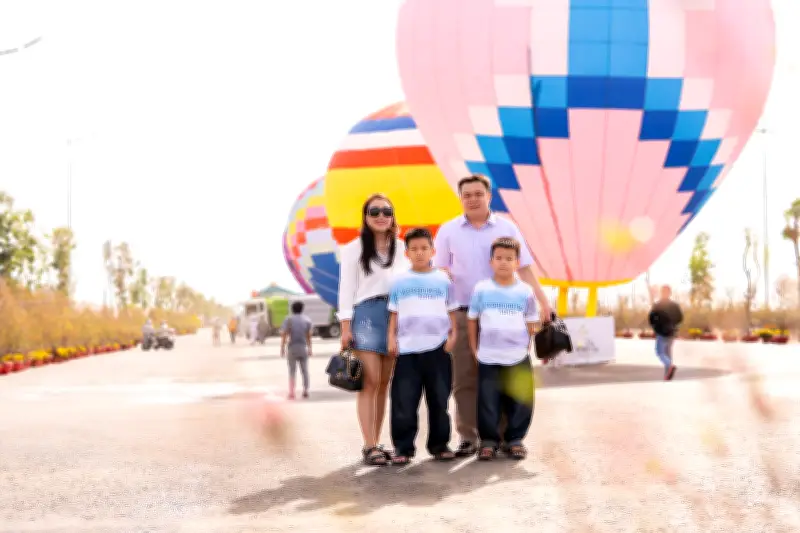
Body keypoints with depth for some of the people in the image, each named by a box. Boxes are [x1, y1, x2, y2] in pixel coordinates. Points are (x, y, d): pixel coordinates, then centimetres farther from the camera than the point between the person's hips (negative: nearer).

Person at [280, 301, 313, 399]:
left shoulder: (288, 319, -2)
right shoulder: (307, 320, 4)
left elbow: (284, 335, -8)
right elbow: (309, 336, 1)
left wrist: (282, 348, -4)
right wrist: (310, 348, 8)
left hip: (292, 348, -2)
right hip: (303, 348, 2)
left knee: (292, 371, 4)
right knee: (304, 370, 10)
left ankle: (291, 392, -3)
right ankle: (305, 391, 9)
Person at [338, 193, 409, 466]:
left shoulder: (402, 248, 14)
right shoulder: (354, 249, 3)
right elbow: (346, 288, -1)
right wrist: (345, 326, -8)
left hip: (397, 317, 4)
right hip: (367, 315, -4)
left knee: (384, 384, 5)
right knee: (370, 382, -11)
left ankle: (375, 444, 10)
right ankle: (370, 446, -10)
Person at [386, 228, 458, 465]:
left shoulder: (443, 279, 7)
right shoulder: (399, 281, 7)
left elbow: (451, 310, 11)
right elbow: (394, 313, 9)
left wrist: (453, 334, -1)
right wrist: (391, 338, 0)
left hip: (437, 347, 1)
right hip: (407, 348, -1)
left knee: (439, 400, 7)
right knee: (404, 402, -3)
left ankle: (439, 444, 17)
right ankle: (403, 447, 4)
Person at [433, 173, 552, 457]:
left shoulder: (506, 228, 5)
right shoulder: (448, 230, 6)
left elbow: (524, 270, 4)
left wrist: (544, 302, -4)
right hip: (462, 314, 1)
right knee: (464, 378, 1)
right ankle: (468, 437, 8)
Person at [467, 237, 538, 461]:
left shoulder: (525, 291, 1)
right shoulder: (481, 289, 0)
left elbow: (530, 324, 9)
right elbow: (472, 320, 6)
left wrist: (524, 348, 5)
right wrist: (474, 349, 4)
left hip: (518, 359, 1)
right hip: (488, 359, 0)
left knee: (519, 402, 4)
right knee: (488, 402, 3)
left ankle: (514, 439, 19)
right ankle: (489, 440, 15)